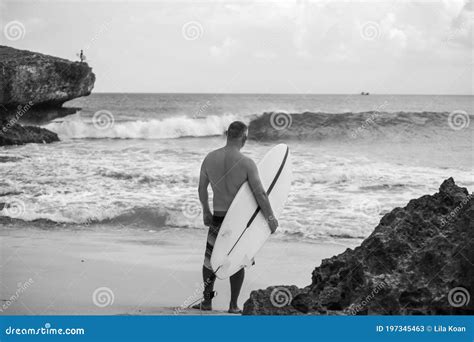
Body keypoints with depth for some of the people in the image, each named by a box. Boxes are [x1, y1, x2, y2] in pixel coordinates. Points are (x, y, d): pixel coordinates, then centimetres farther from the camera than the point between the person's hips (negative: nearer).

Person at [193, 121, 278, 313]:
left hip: (218, 217, 3)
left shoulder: (210, 158, -5)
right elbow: (260, 193, -20)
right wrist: (270, 218, -10)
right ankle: (233, 305, 15)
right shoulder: (246, 163, -17)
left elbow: (202, 189, 6)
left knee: (210, 259, 17)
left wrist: (206, 212, 20)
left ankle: (207, 301, 22)